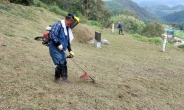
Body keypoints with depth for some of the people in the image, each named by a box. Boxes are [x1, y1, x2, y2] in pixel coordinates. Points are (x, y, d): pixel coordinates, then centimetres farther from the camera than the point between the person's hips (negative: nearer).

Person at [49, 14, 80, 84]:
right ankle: (57, 78, 9)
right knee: (60, 64, -11)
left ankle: (64, 77, 28)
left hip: (61, 49, 9)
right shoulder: (58, 25, -17)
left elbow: (68, 41, 18)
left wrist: (70, 50, 14)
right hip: (55, 48, -9)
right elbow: (52, 35, -25)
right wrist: (58, 44, -23)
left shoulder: (68, 29, 12)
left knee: (64, 63, 13)